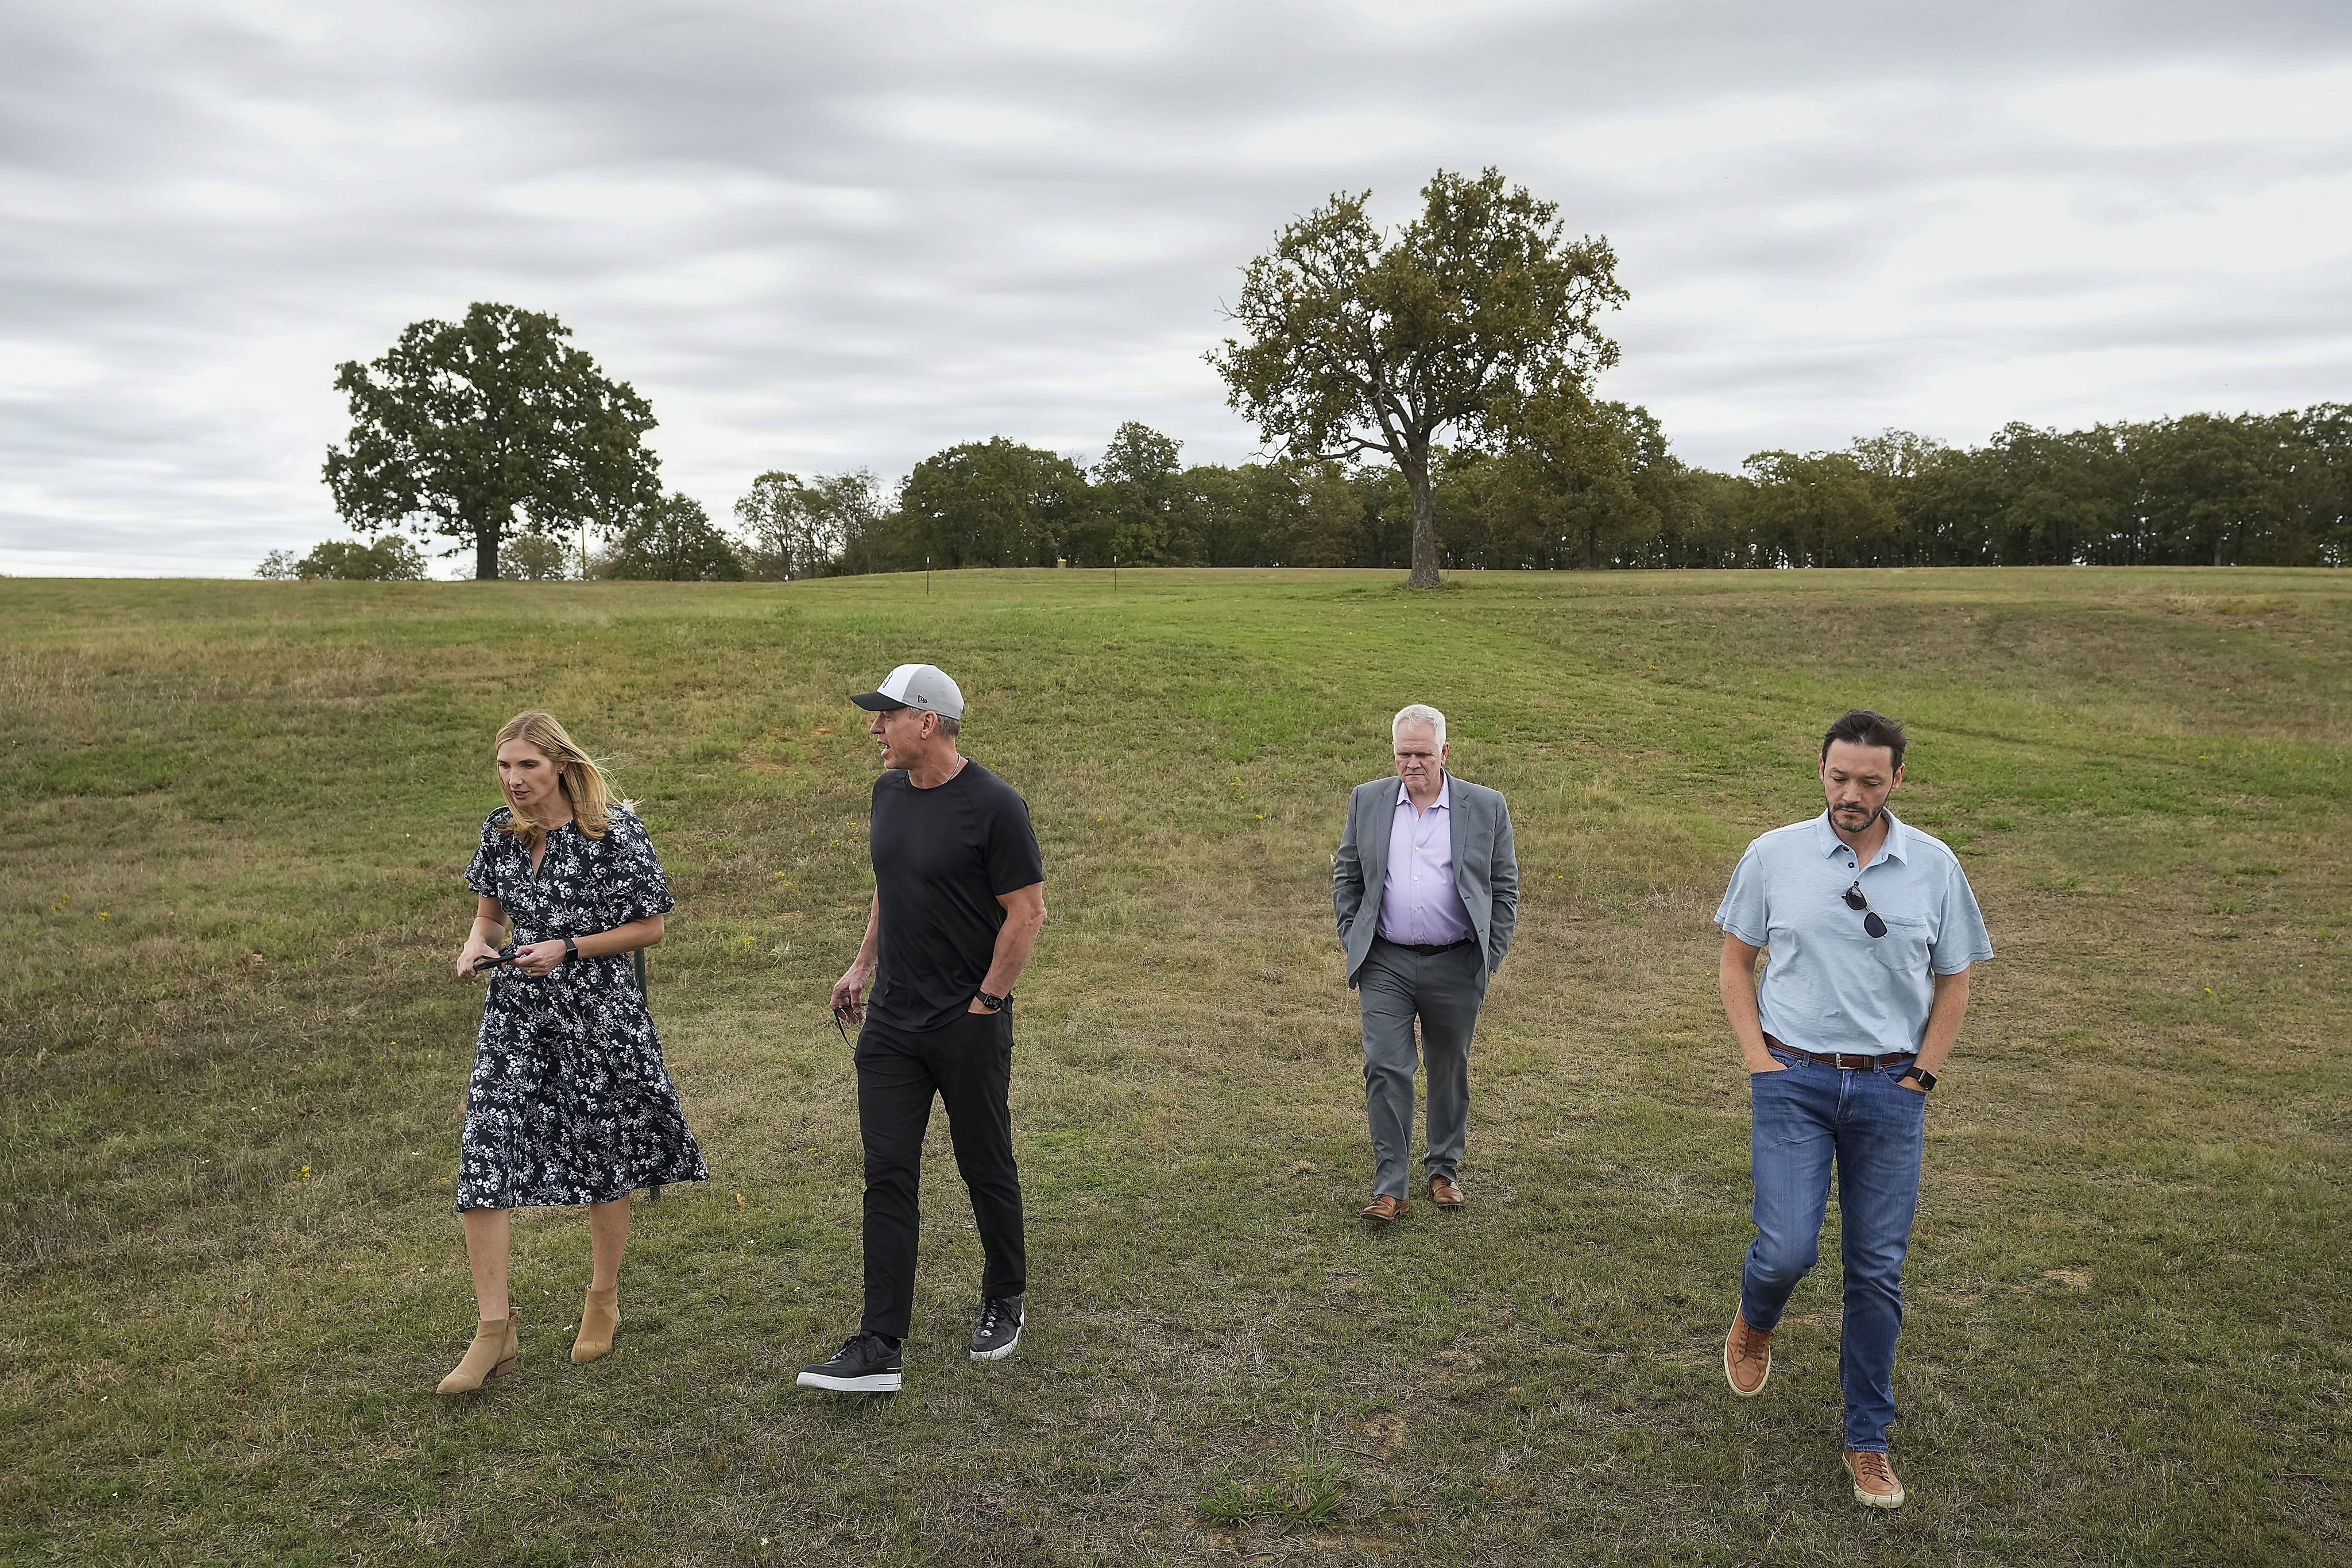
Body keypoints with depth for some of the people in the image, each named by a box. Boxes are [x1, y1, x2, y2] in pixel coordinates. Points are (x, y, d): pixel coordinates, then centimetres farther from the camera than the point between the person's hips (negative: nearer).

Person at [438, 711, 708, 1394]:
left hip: (597, 1017, -4)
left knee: (605, 1163, 11)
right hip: (515, 1017, 4)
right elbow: (490, 911, 15)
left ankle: (603, 1300, 34)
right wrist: (476, 944, -7)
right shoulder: (501, 830, 2)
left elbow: (650, 927, -8)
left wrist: (568, 948, -18)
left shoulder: (615, 834, -13)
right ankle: (494, 1332, 6)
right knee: (483, 1162, -5)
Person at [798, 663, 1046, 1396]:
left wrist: (985, 1003, -12)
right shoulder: (889, 791, 6)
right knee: (888, 1174, 2)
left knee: (987, 1168, 10)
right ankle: (878, 1348, 5)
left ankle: (1005, 1303, 33)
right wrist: (863, 964, 14)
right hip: (891, 1022, 6)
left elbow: (1027, 912, -14)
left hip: (969, 1024, -6)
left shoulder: (993, 806, -16)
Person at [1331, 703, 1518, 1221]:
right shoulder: (1367, 801, 4)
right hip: (1385, 965, 1)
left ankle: (1445, 1172, 30)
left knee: (1450, 1072, 12)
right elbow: (1346, 877, 11)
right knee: (1385, 1070, -6)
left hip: (1456, 966, 0)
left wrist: (1492, 955, 0)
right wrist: (1351, 941, 3)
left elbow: (1505, 887, 5)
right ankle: (1389, 1188, 0)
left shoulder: (1486, 807, 0)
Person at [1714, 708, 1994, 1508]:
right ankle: (1754, 1321, 27)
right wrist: (1758, 1058, -1)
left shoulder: (1935, 866, 1)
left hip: (1890, 1089, 1)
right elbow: (1736, 960, 8)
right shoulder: (1774, 855, -2)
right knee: (1788, 1249, -10)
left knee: (1878, 1270, 7)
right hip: (1795, 1080, -1)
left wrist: (1919, 1078, 2)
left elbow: (1954, 984, 10)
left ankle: (1868, 1439, 23)